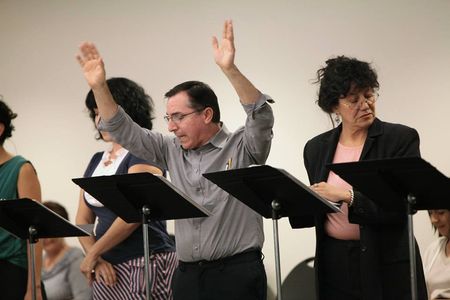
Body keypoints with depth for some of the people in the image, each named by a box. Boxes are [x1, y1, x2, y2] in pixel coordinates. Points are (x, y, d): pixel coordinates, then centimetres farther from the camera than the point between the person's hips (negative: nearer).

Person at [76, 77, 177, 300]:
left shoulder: (143, 154, -5)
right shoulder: (96, 161, 17)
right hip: (108, 271, 7)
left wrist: (92, 254, -9)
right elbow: (83, 219, 15)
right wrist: (96, 260, -3)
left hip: (146, 264, -7)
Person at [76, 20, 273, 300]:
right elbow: (124, 131, 12)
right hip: (187, 275, 5)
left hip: (237, 273, -5)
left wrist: (230, 69, -32)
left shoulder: (243, 147, -2)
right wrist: (99, 87, 0)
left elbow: (261, 117, -20)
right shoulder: (172, 151, 12)